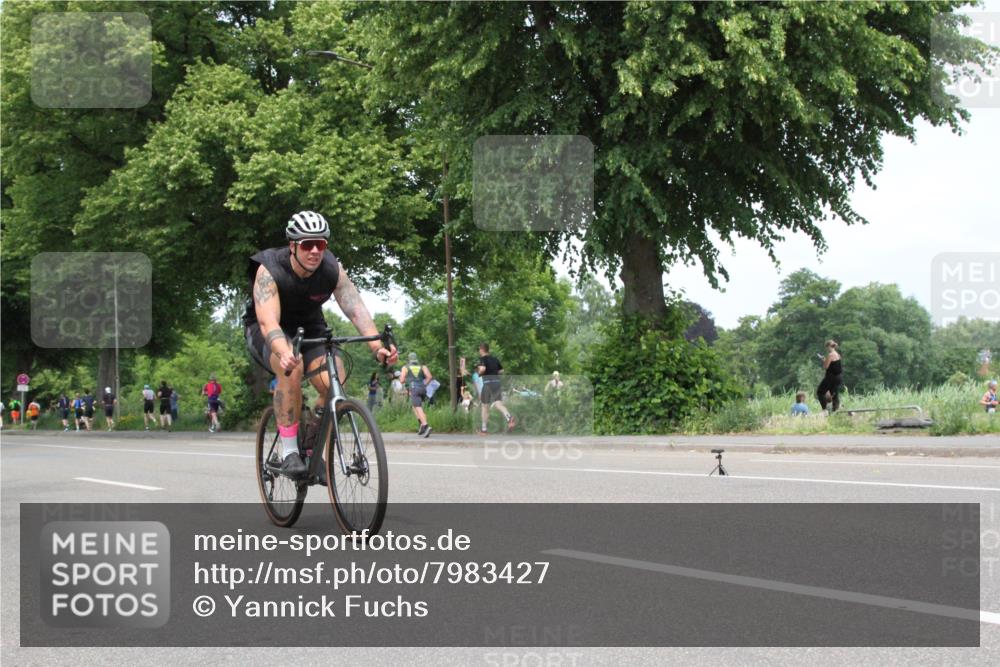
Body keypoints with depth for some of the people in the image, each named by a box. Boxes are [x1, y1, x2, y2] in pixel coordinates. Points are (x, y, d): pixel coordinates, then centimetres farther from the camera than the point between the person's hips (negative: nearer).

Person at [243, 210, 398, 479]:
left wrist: (377, 347, -46)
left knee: (334, 386, -21)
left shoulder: (332, 270, -19)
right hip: (265, 332, -4)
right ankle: (289, 452, -25)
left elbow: (357, 309, -29)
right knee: (291, 369, -36)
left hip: (309, 327, 4)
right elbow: (268, 321, -42)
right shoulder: (269, 270, -29)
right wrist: (284, 353, -62)